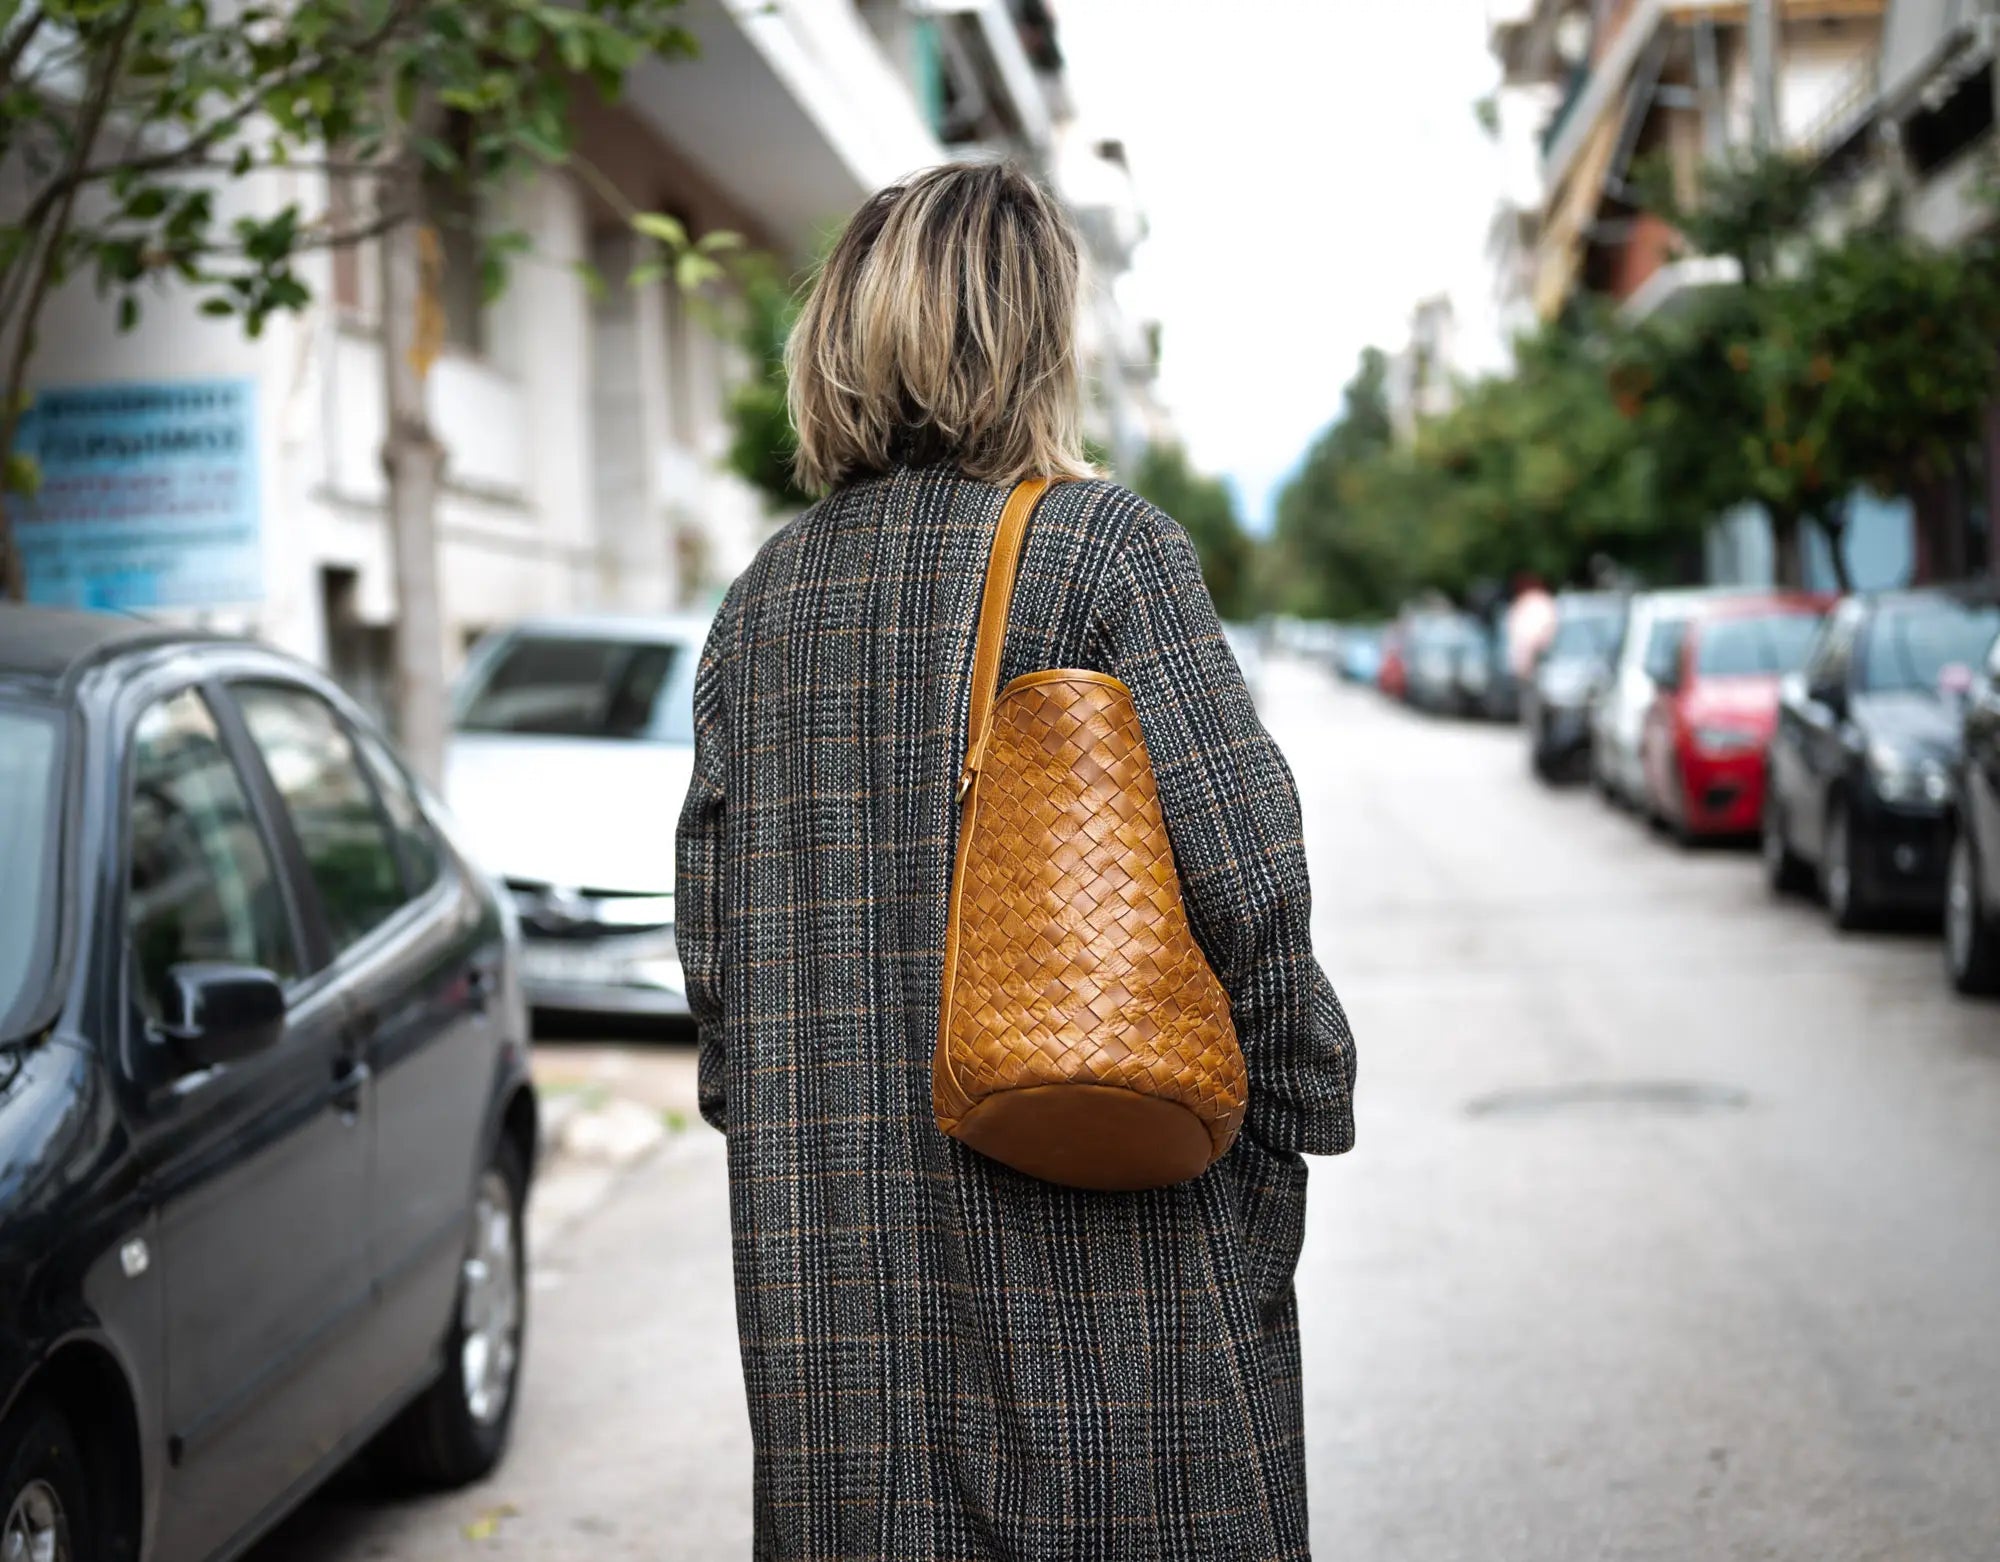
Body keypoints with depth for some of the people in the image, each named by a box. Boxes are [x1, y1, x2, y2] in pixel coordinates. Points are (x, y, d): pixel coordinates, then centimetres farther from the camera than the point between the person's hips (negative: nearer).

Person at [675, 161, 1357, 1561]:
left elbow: (716, 943, 9)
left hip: (830, 1254, 5)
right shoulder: (1102, 548, -8)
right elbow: (1246, 879, -14)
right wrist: (1297, 1115, -1)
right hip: (1096, 1247, -5)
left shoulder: (763, 598, 7)